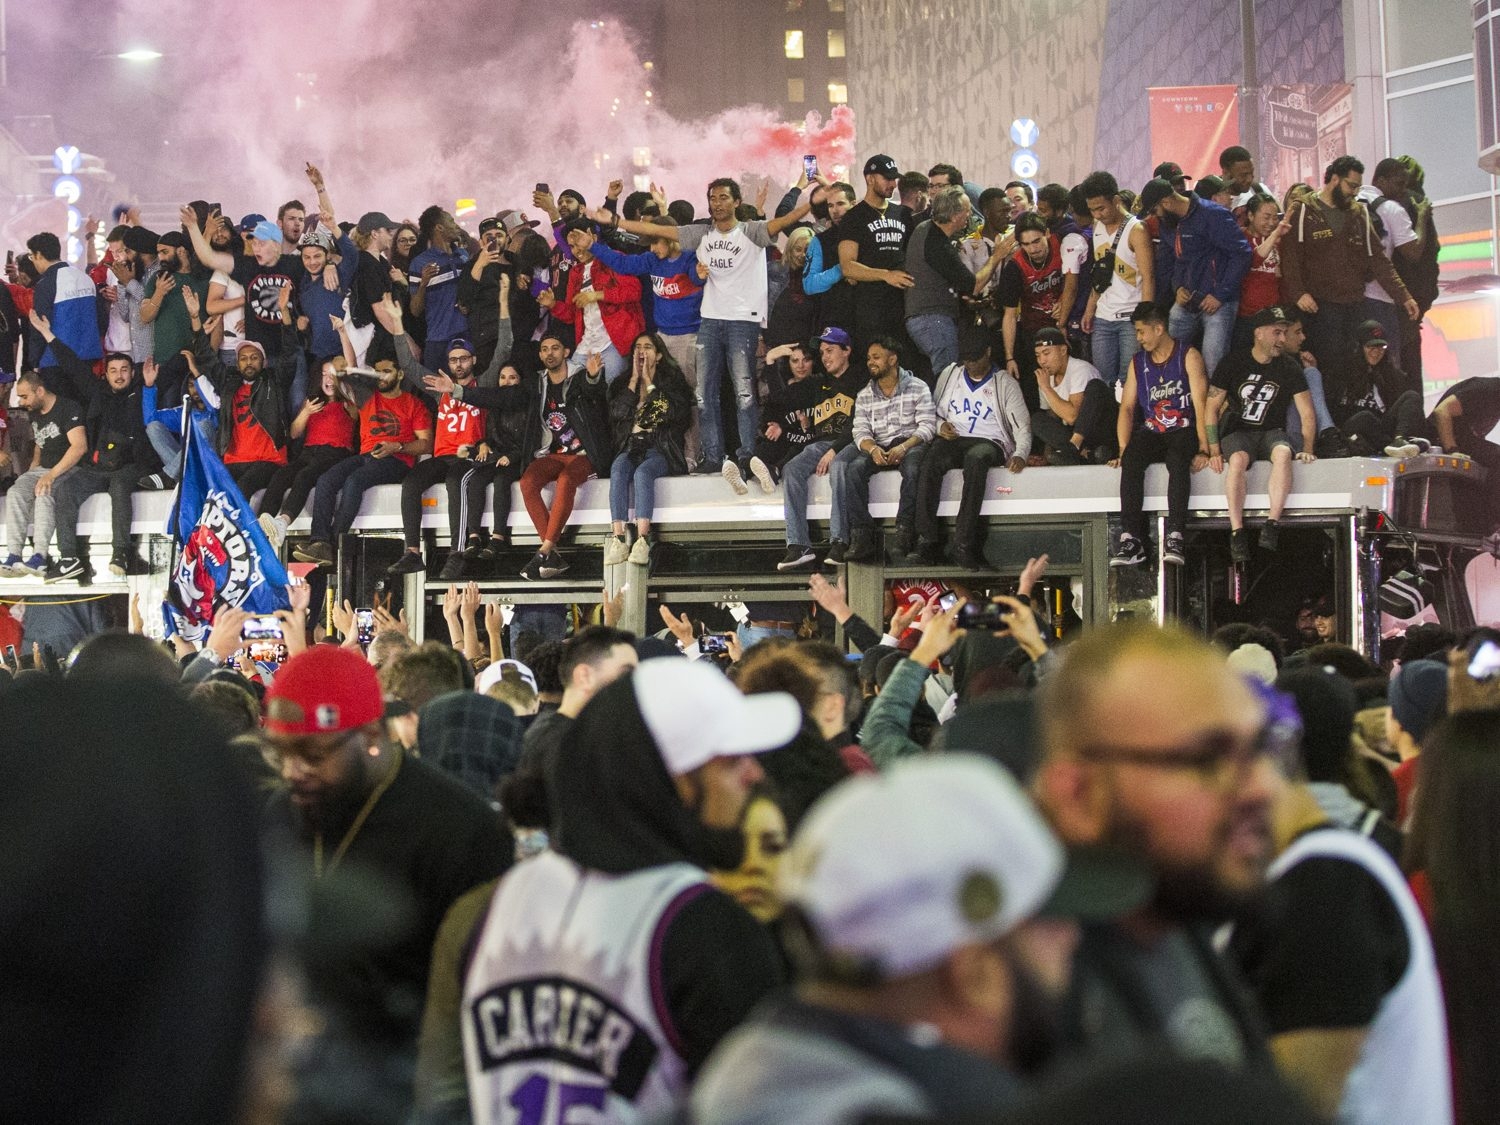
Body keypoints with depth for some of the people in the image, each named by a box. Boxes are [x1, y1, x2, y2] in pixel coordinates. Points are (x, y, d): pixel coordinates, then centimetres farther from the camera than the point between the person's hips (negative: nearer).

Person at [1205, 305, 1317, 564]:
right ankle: (1237, 531, -37)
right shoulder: (1233, 363, 0)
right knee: (1237, 459, -36)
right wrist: (1214, 450, -9)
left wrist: (1307, 449, -10)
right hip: (1238, 432, -1)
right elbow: (1211, 408, 0)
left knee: (1283, 453, -35)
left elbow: (1307, 414, 5)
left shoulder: (1289, 368, 4)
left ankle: (1272, 524, -39)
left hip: (1271, 432, 1)